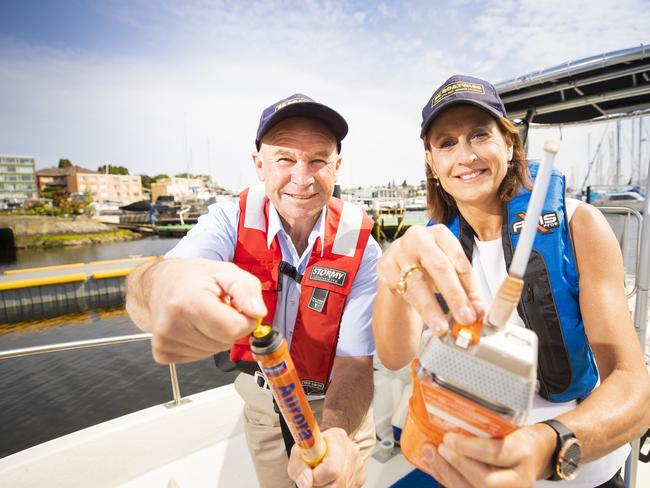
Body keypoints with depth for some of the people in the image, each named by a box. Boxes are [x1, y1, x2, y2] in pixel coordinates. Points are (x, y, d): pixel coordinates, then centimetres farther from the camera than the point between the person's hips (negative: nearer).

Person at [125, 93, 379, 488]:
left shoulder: (360, 247, -22)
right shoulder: (232, 220, -20)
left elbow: (354, 360, -23)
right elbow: (140, 292, -36)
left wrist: (336, 433, -43)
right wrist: (162, 282, -61)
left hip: (336, 409, -1)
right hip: (260, 404, 2)